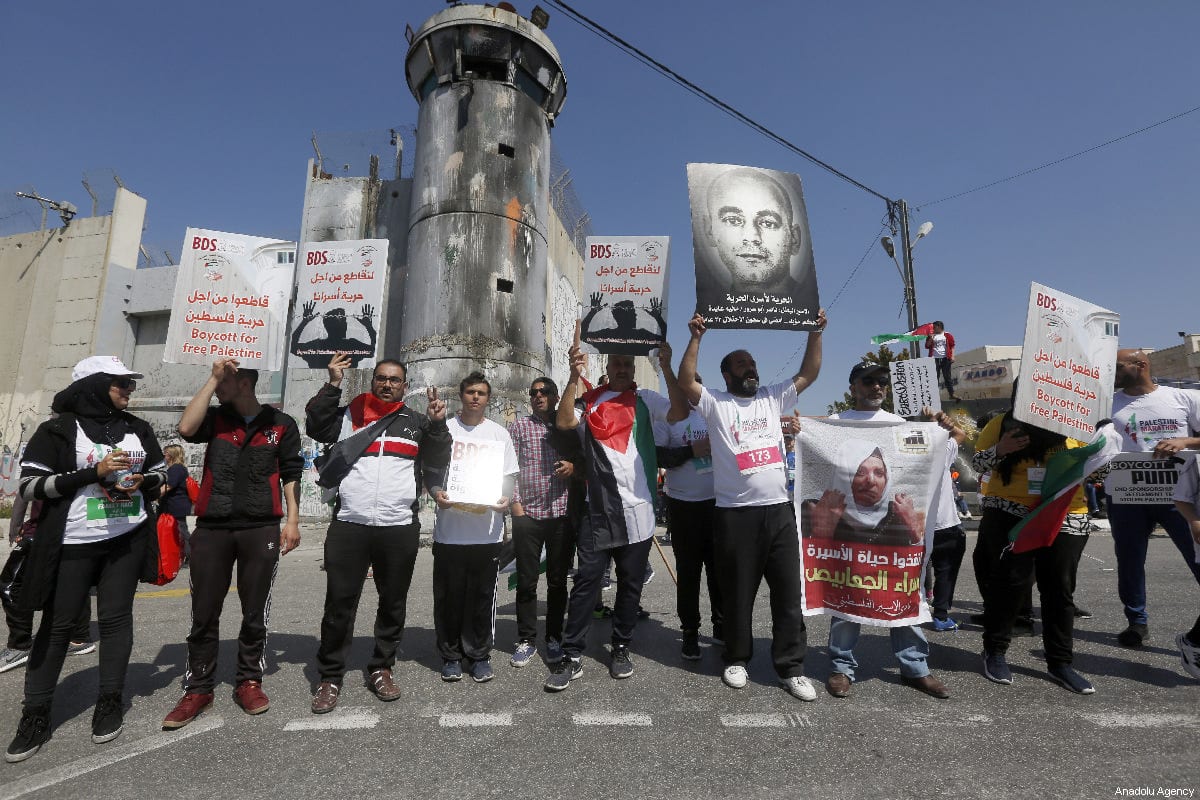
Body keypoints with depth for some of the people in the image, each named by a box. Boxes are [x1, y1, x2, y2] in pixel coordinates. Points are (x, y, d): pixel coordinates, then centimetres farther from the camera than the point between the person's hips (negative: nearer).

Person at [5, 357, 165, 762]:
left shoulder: (138, 429, 8)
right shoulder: (59, 429, -4)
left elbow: (159, 474, 16)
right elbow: (30, 484, -8)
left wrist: (142, 483, -7)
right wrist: (94, 473, -19)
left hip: (129, 538, 3)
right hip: (72, 543, -3)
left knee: (116, 616, 6)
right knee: (57, 624, 5)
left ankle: (110, 702, 16)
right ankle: (35, 714, 18)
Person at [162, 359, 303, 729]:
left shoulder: (281, 424, 5)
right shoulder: (215, 418, 10)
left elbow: (290, 475, 5)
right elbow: (186, 428, -12)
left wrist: (292, 521, -3)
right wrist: (212, 378, -8)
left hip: (261, 529, -2)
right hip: (211, 528, 2)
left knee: (255, 612, 7)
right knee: (204, 614, 7)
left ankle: (249, 681, 22)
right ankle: (198, 689, 21)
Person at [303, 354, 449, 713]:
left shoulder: (416, 421, 11)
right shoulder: (350, 414, 11)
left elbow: (436, 465, 6)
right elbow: (316, 427, -3)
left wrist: (438, 425, -8)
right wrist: (333, 385, -8)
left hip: (400, 527, 1)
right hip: (348, 525, -1)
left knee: (393, 603, 11)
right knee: (339, 603, 6)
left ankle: (381, 669, 28)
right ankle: (330, 676, 22)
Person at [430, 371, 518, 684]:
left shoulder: (499, 433, 9)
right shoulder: (444, 429, 8)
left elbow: (509, 475, 10)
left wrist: (507, 499, -10)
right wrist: (435, 492, -12)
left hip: (487, 529, 0)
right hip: (450, 528, 0)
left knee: (482, 596, 7)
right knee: (449, 595, 7)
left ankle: (479, 655, 23)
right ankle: (451, 655, 24)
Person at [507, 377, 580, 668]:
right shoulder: (518, 427, 8)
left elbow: (584, 457, 16)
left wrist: (574, 465, -6)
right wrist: (515, 502, -7)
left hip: (563, 512, 1)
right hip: (527, 513, -1)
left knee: (558, 580, 9)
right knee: (526, 581, 6)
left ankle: (554, 638, 23)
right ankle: (526, 640, 20)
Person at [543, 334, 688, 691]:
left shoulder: (646, 400, 5)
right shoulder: (589, 401, 6)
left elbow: (680, 412, -11)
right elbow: (564, 422, -11)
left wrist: (666, 368, -18)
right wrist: (575, 376, -16)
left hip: (637, 509, 1)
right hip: (597, 508, 0)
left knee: (631, 584, 12)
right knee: (586, 581, 2)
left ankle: (620, 649, 29)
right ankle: (571, 657, 13)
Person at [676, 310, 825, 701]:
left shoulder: (773, 398, 14)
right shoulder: (716, 404, 3)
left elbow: (808, 374, 12)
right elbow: (685, 382, -12)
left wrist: (815, 333, 3)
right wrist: (696, 337, -17)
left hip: (779, 510, 4)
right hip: (735, 513, -3)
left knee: (788, 592, 7)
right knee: (738, 593, 9)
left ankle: (791, 668, 20)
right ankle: (737, 660, 27)